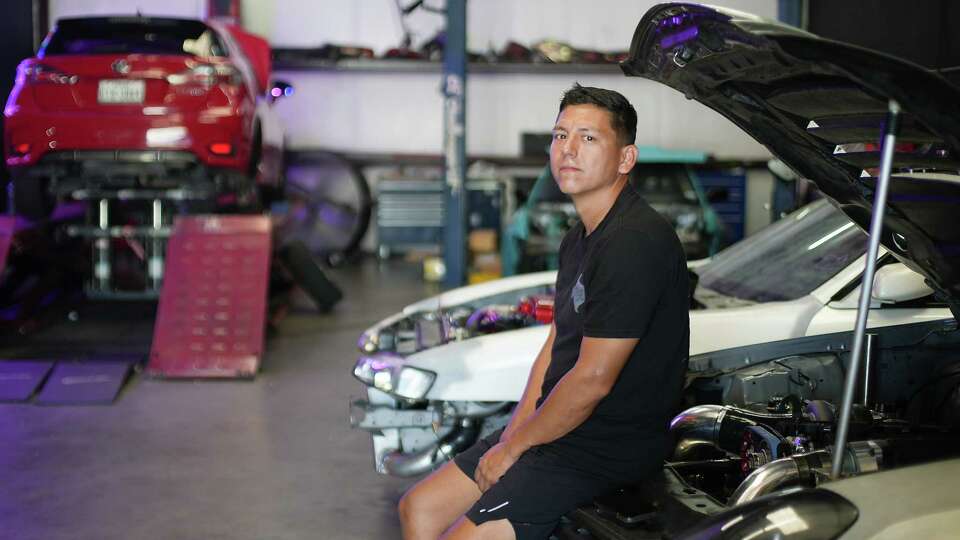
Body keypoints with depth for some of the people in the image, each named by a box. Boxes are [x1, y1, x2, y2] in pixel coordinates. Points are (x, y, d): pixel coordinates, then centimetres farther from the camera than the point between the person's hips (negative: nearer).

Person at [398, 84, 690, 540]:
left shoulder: (635, 242, -23)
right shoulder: (578, 240, 12)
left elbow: (592, 379, -24)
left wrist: (515, 446, -12)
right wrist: (514, 431, 1)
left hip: (606, 451, -10)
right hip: (559, 430, 10)